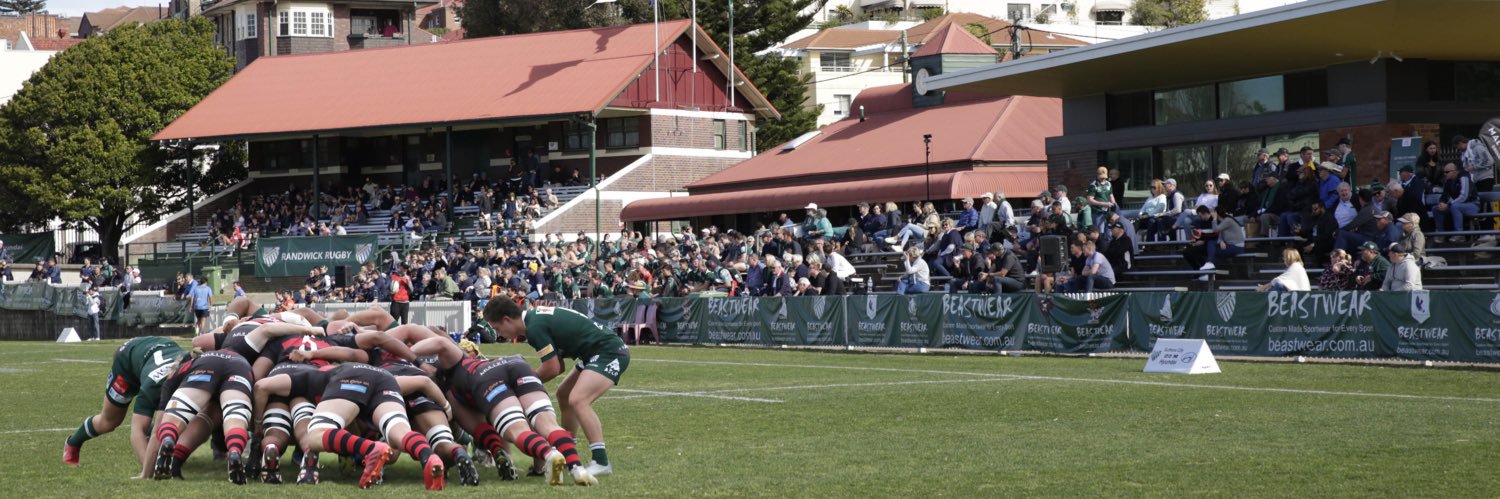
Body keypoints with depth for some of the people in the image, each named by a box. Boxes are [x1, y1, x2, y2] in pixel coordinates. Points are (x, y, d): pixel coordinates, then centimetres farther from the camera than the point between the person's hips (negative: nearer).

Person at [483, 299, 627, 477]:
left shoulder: (535, 328, -19)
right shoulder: (535, 317, 11)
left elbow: (553, 368, -17)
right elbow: (559, 366, 13)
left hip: (610, 353, -11)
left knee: (577, 400, -24)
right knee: (564, 394, 20)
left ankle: (601, 462, -24)